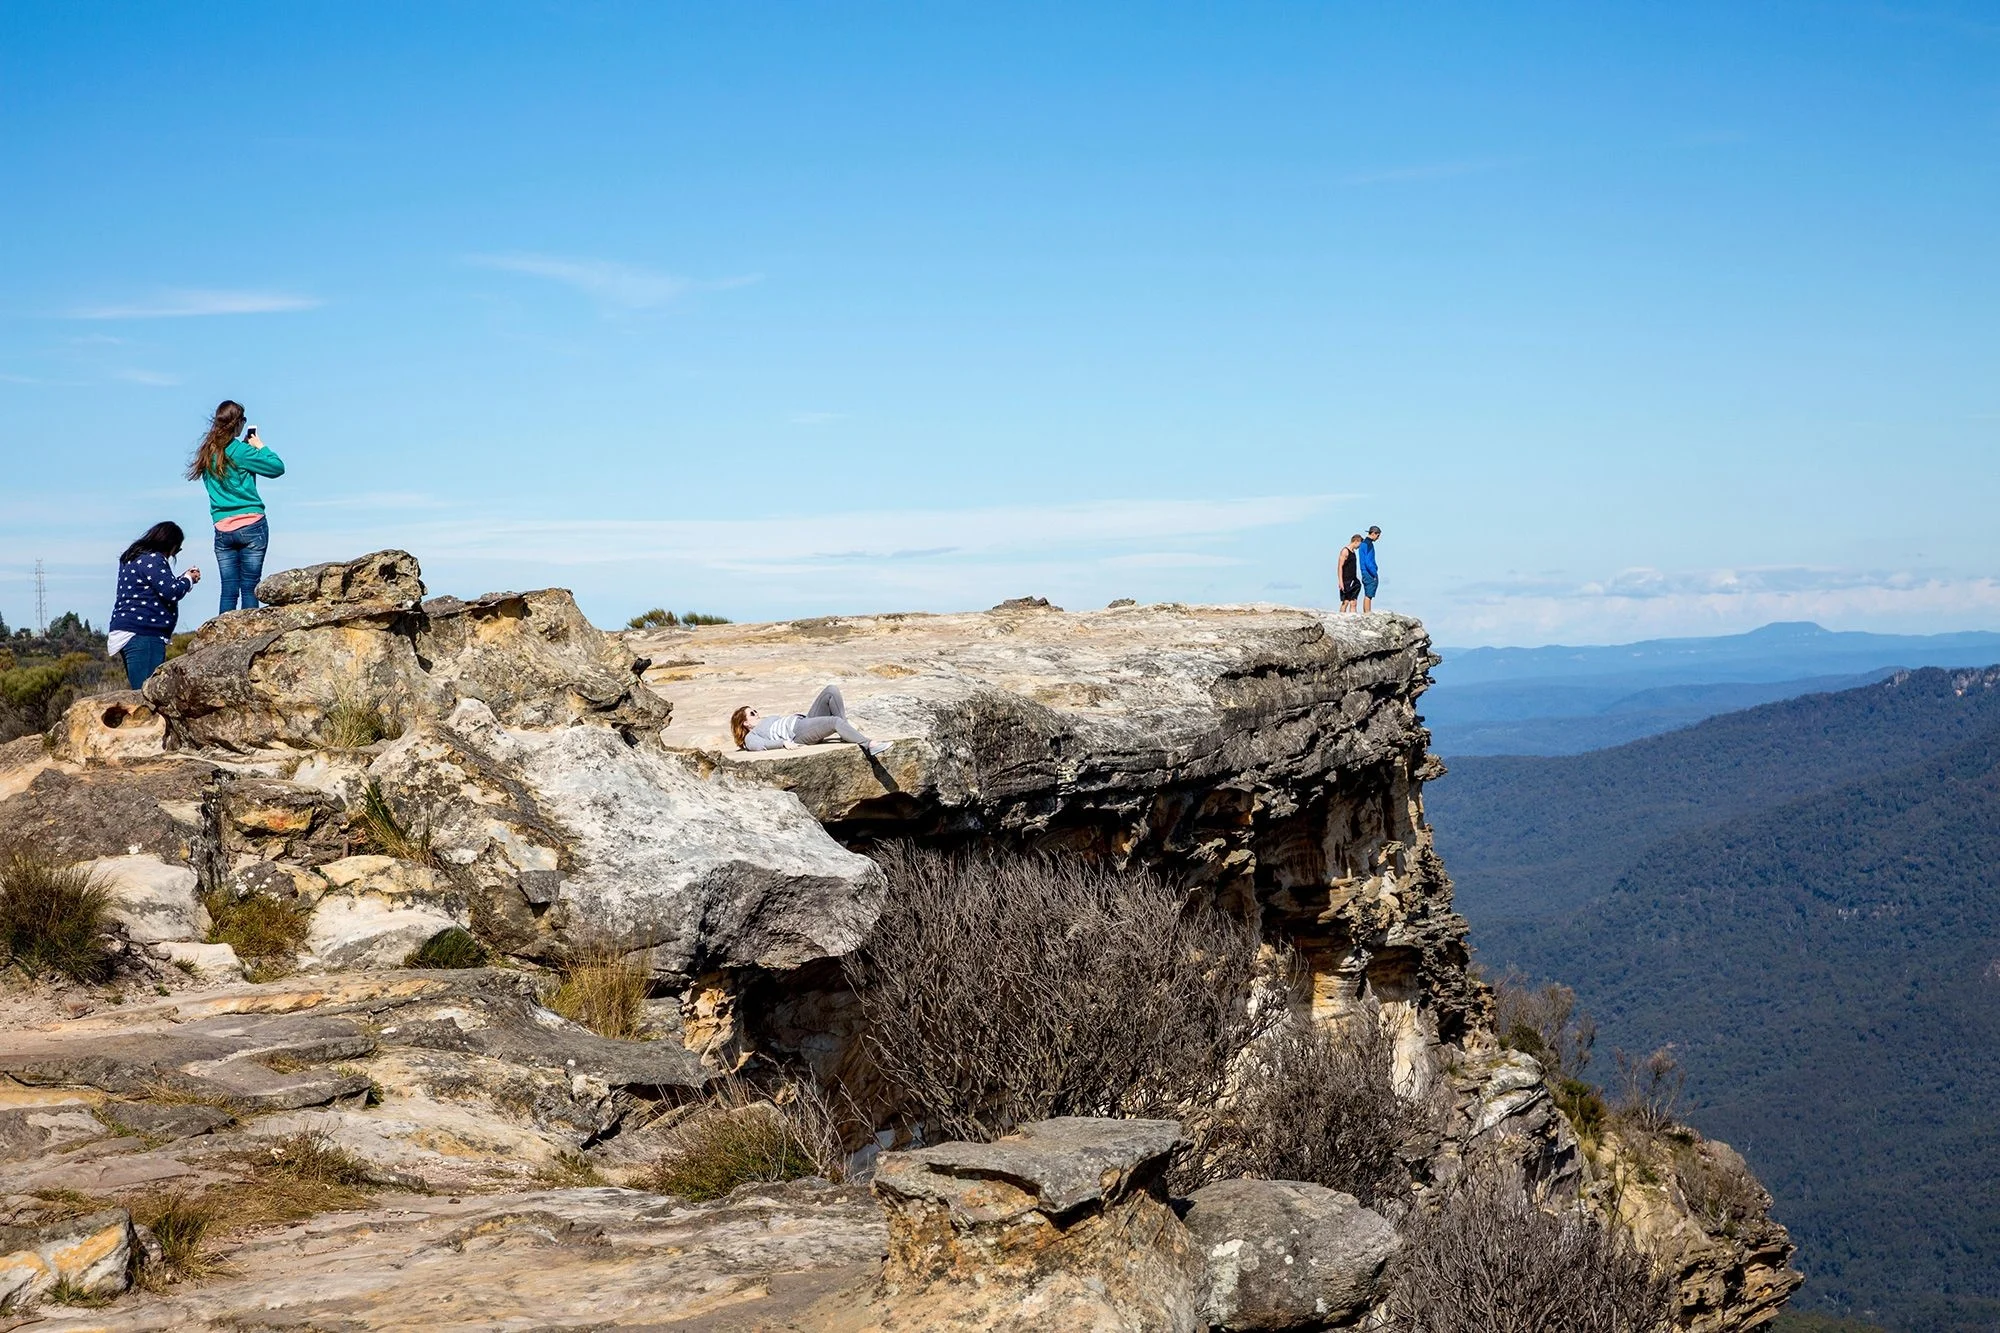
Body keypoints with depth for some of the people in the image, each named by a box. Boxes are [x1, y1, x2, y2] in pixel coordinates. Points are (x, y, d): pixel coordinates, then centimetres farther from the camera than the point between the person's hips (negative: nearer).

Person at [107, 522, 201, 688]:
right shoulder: (152, 559, -10)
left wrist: (184, 579, 21)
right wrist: (188, 580, 2)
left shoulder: (134, 557, 21)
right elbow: (171, 593, -16)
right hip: (142, 634, -11)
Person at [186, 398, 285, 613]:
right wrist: (260, 447, 9)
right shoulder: (239, 450, -8)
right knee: (249, 588, -5)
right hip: (251, 525, -5)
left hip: (222, 529, 5)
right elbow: (277, 467, -6)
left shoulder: (208, 452, 9)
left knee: (228, 590, 3)